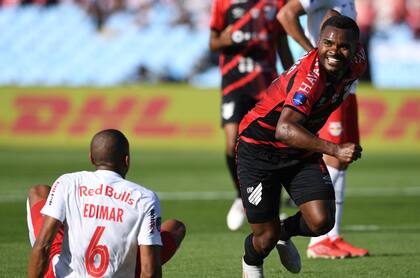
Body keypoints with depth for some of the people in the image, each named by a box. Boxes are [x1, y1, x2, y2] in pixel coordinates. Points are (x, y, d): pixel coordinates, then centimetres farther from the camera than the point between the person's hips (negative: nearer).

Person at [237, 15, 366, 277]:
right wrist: (335, 150, -54)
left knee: (321, 222, -14)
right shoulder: (309, 76, -34)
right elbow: (284, 130, -46)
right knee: (266, 237, -3)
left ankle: (284, 232, 23)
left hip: (302, 150, 6)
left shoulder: (357, 63, -11)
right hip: (259, 150, -6)